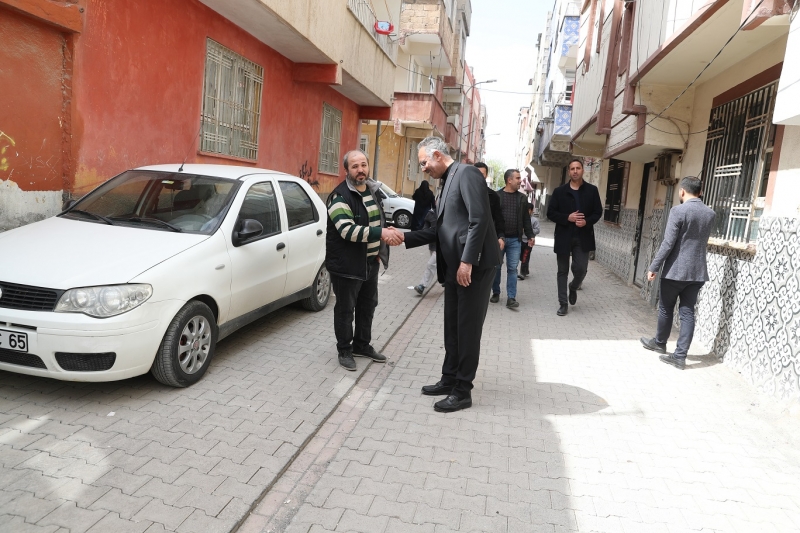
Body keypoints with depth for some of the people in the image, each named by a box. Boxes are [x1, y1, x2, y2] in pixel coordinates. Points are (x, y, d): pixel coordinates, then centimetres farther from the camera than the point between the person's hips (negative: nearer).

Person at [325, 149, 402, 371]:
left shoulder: (373, 190, 9)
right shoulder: (340, 196, -18)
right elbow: (348, 231, -30)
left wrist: (386, 231, 8)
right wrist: (381, 233, -36)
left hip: (370, 261, 8)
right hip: (347, 264, -8)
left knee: (368, 306, 18)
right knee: (345, 309, 5)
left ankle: (362, 345, 36)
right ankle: (344, 350, 22)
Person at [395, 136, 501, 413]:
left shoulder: (466, 173, -9)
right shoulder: (447, 182, 20)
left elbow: (479, 220, -19)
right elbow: (440, 230, 19)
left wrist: (467, 261, -24)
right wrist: (406, 237, 12)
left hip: (474, 265, -9)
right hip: (455, 266, 9)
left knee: (468, 328, 0)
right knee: (453, 327, 15)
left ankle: (463, 391, 10)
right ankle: (449, 380, 28)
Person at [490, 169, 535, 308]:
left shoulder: (522, 198, 9)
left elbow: (526, 219, 11)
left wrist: (530, 236, 7)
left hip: (515, 240, 2)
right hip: (498, 238, -2)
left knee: (512, 268, 0)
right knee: (496, 267, 7)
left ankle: (511, 298, 2)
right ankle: (495, 293, 23)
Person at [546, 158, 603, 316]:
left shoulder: (592, 190, 4)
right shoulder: (559, 191, 3)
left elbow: (598, 212, 4)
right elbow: (551, 213, 0)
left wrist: (587, 222, -15)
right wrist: (567, 218, -15)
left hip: (583, 237, 0)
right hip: (563, 236, 0)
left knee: (580, 269, -7)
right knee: (563, 271, 5)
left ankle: (573, 288, 28)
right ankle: (563, 304, 14)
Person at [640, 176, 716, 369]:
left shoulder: (678, 211, -13)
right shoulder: (711, 213, 7)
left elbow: (668, 243, -17)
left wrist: (653, 267, -11)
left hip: (676, 270, -5)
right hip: (698, 272, 5)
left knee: (666, 309, 13)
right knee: (688, 312, 6)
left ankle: (660, 343, 31)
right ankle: (680, 355, 6)